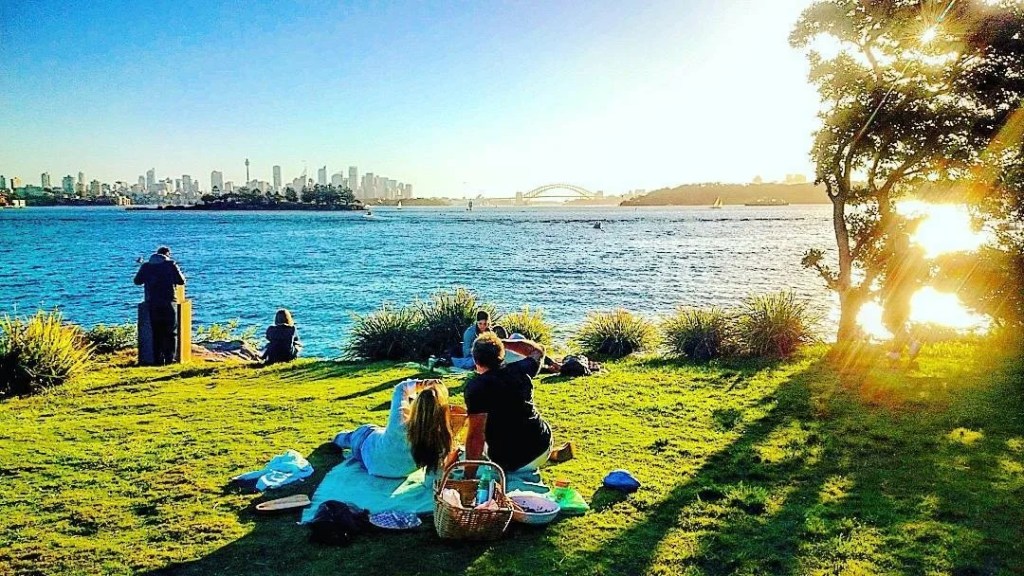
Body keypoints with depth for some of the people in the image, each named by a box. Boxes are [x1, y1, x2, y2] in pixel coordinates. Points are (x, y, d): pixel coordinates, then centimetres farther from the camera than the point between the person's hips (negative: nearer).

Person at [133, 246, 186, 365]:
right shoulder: (171, 264, -2)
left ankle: (158, 360, 7)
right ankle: (169, 358, 0)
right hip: (168, 302, -3)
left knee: (156, 333, 10)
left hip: (152, 303, 3)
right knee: (170, 332, 5)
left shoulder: (146, 266, 8)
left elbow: (137, 281, 13)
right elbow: (181, 281, -2)